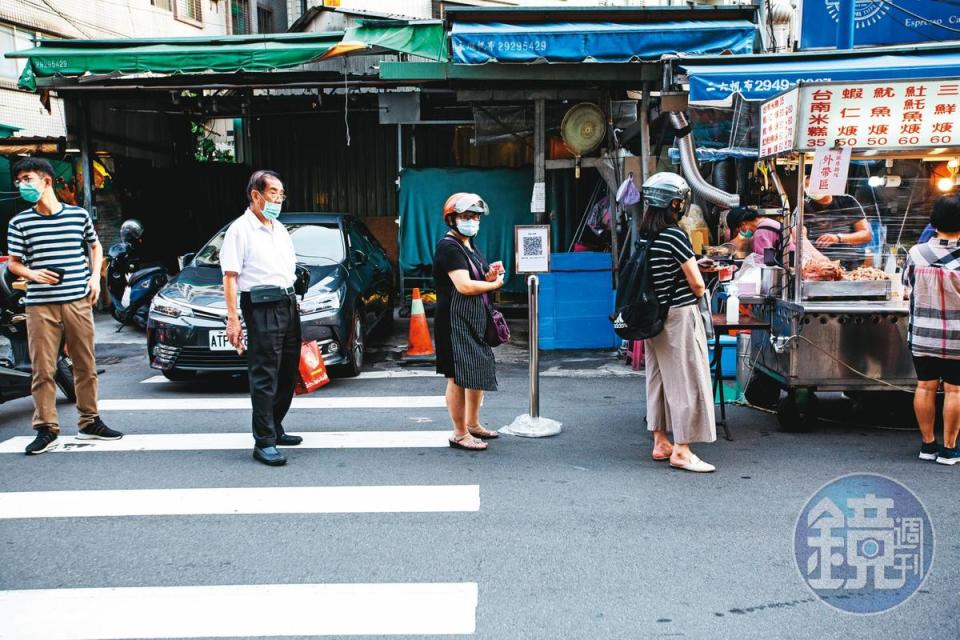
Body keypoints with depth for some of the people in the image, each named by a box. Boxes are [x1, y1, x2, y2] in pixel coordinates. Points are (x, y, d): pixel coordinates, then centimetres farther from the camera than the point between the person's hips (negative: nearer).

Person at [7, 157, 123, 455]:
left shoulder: (79, 215, 5)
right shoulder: (19, 223, 3)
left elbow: (95, 247, 20)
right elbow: (13, 263, 8)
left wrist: (95, 276, 6)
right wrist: (32, 274, -12)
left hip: (78, 301, 1)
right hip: (40, 305, -1)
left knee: (86, 365, 8)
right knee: (43, 370, -1)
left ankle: (89, 423, 21)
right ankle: (46, 430, 6)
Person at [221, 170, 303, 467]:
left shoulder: (280, 229, 19)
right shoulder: (240, 229, -5)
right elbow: (230, 276, -10)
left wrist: (294, 303, 17)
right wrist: (232, 318, -17)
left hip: (288, 305, 8)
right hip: (262, 308, -8)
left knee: (288, 374, 13)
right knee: (265, 377, -8)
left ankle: (275, 429, 26)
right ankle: (264, 442, -4)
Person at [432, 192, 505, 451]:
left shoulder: (469, 245, 16)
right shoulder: (449, 247, -14)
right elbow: (464, 286, -23)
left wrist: (490, 275, 1)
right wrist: (495, 284, -8)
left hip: (476, 319, 10)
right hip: (456, 321, -10)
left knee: (480, 372, 16)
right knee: (458, 377, -5)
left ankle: (473, 424, 30)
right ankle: (460, 434, 2)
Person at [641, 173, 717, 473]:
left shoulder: (642, 236, 5)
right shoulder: (675, 235, -16)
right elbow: (697, 284, -13)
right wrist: (698, 294, 9)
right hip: (679, 316, -8)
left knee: (659, 377, 15)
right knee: (685, 380, -1)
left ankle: (660, 442, 23)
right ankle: (681, 451, 2)